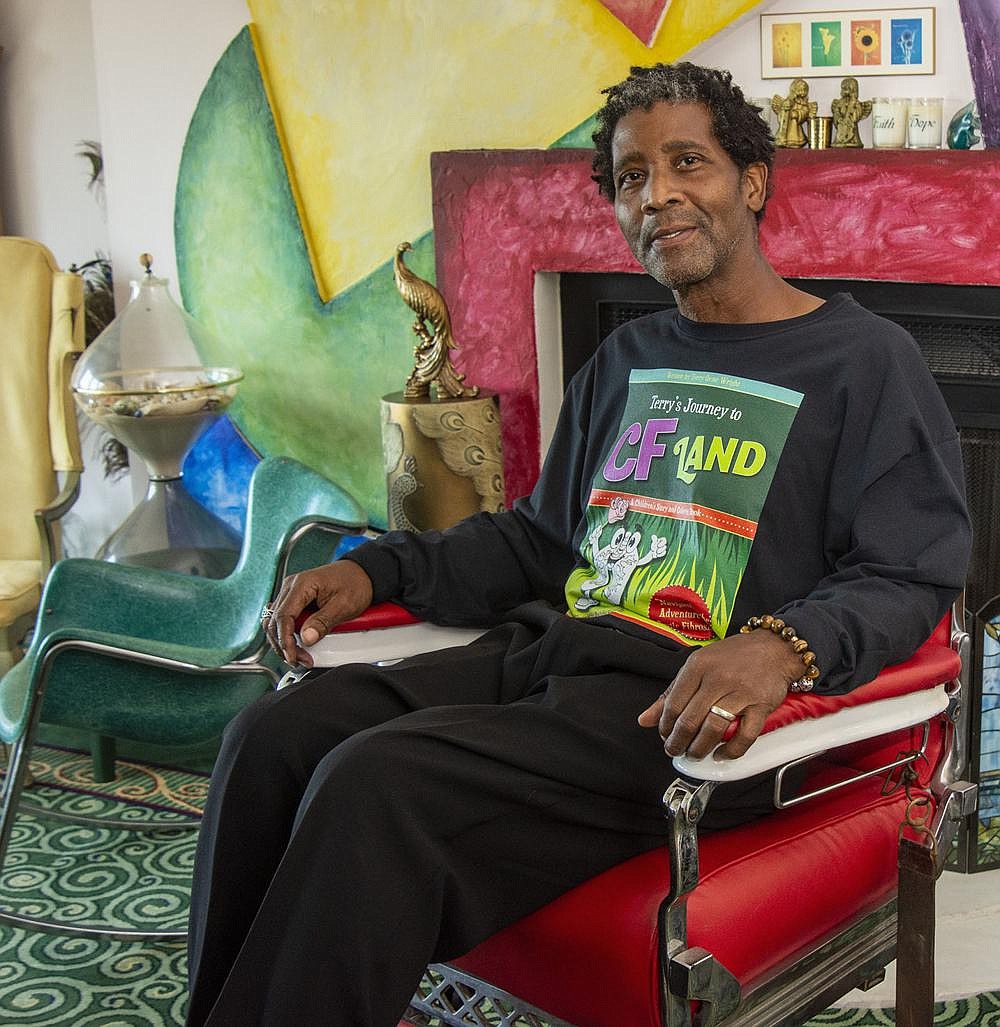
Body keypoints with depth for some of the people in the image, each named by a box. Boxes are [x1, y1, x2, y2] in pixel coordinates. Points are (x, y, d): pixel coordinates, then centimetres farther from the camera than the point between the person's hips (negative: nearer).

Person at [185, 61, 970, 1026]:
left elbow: (906, 578, -7)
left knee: (377, 783, -28)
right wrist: (376, 569, 13)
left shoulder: (864, 359, 1)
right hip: (543, 654, 7)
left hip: (686, 705, -7)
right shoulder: (626, 359, 23)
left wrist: (784, 646, -29)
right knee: (275, 735, -15)